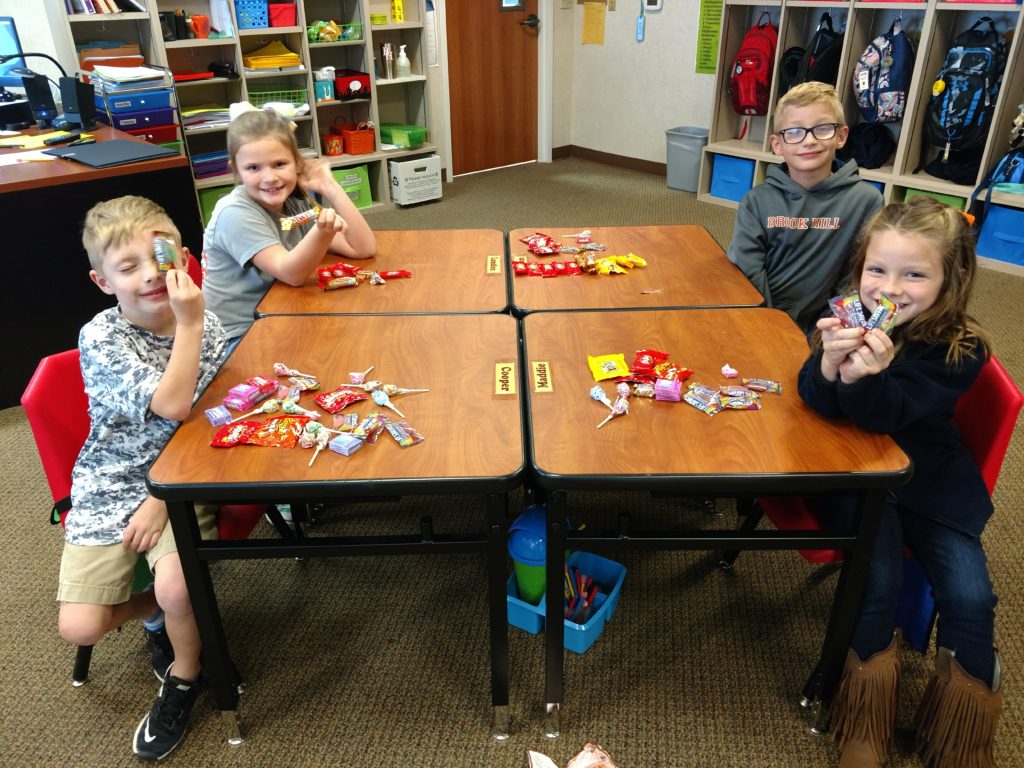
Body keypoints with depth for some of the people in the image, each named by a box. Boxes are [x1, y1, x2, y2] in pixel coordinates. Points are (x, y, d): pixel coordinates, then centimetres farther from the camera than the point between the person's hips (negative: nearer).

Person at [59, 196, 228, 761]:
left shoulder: (205, 327, -5)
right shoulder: (100, 338, -14)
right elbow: (172, 405, -27)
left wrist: (163, 497, -14)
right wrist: (189, 324, -25)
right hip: (109, 488, 0)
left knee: (175, 588, -25)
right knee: (79, 627, -8)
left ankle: (184, 674, 8)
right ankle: (155, 608, 25)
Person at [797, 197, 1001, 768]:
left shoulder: (960, 349, -15)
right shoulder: (850, 318, -10)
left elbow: (887, 415, -28)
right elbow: (818, 402, -21)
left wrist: (864, 377, -49)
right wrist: (830, 363, -42)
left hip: (932, 483, 1)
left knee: (971, 597, -11)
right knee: (879, 584, -19)